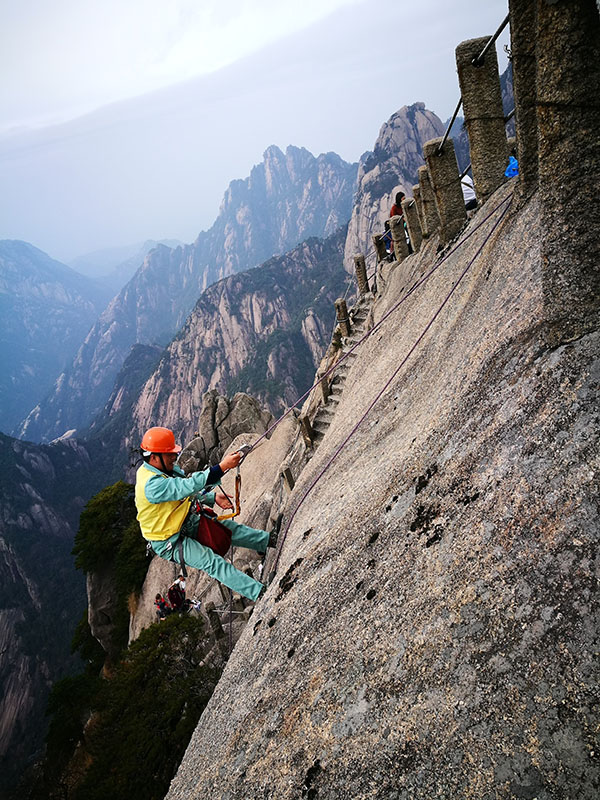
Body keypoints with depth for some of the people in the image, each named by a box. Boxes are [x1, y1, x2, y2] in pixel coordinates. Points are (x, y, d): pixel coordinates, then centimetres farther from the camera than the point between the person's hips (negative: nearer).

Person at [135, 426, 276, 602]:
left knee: (228, 527, 4)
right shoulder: (151, 485, -33)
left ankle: (268, 540, 17)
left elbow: (186, 491, 10)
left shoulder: (165, 468, -3)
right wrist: (222, 466, -46)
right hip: (170, 542, -9)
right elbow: (188, 486, -43)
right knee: (214, 562, -18)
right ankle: (260, 593, -20)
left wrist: (213, 497, -6)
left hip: (187, 522, 9)